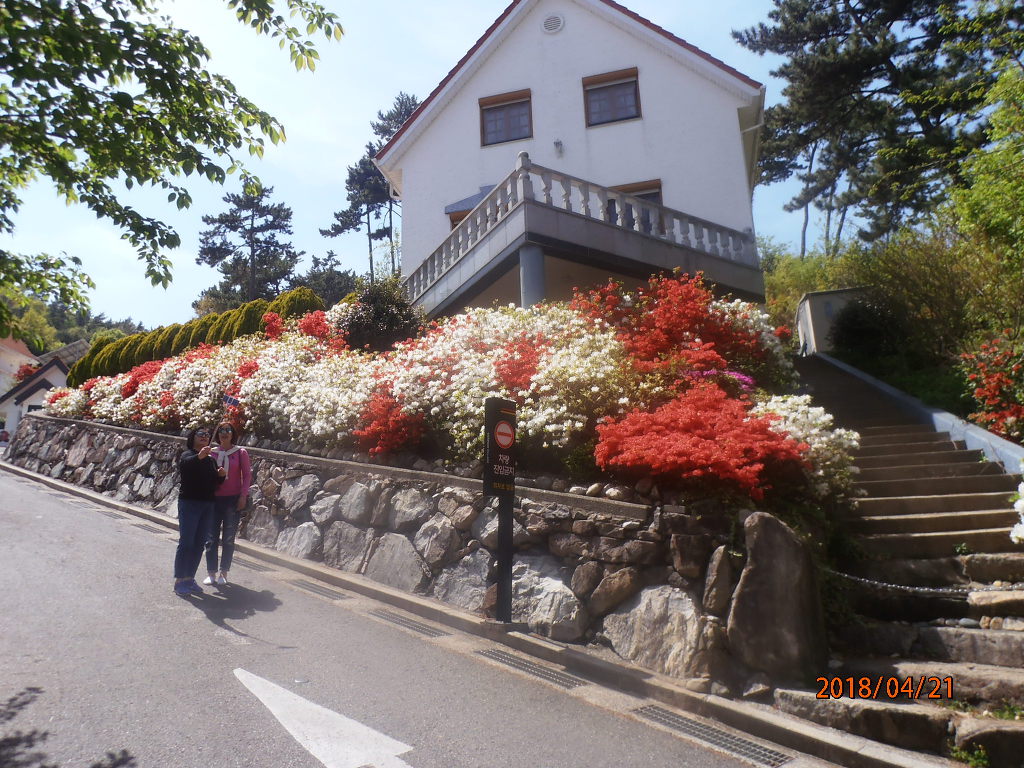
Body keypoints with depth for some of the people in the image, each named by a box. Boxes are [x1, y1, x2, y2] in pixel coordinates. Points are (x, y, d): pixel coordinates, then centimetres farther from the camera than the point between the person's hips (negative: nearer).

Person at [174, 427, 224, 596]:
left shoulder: (211, 460, 15)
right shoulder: (188, 455, -4)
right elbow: (185, 464, -28)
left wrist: (221, 475, -2)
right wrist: (199, 456, -48)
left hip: (207, 506, 6)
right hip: (189, 504, -6)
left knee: (199, 544, 9)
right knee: (186, 543, -5)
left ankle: (190, 578, 19)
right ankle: (179, 580, 4)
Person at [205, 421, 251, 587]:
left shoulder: (240, 452, -2)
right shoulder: (212, 452, 3)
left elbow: (247, 475, -2)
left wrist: (243, 496, -8)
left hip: (233, 500, -2)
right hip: (214, 499, 2)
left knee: (228, 539, 6)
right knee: (211, 538, 5)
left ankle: (223, 573, 16)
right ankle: (212, 573, 16)